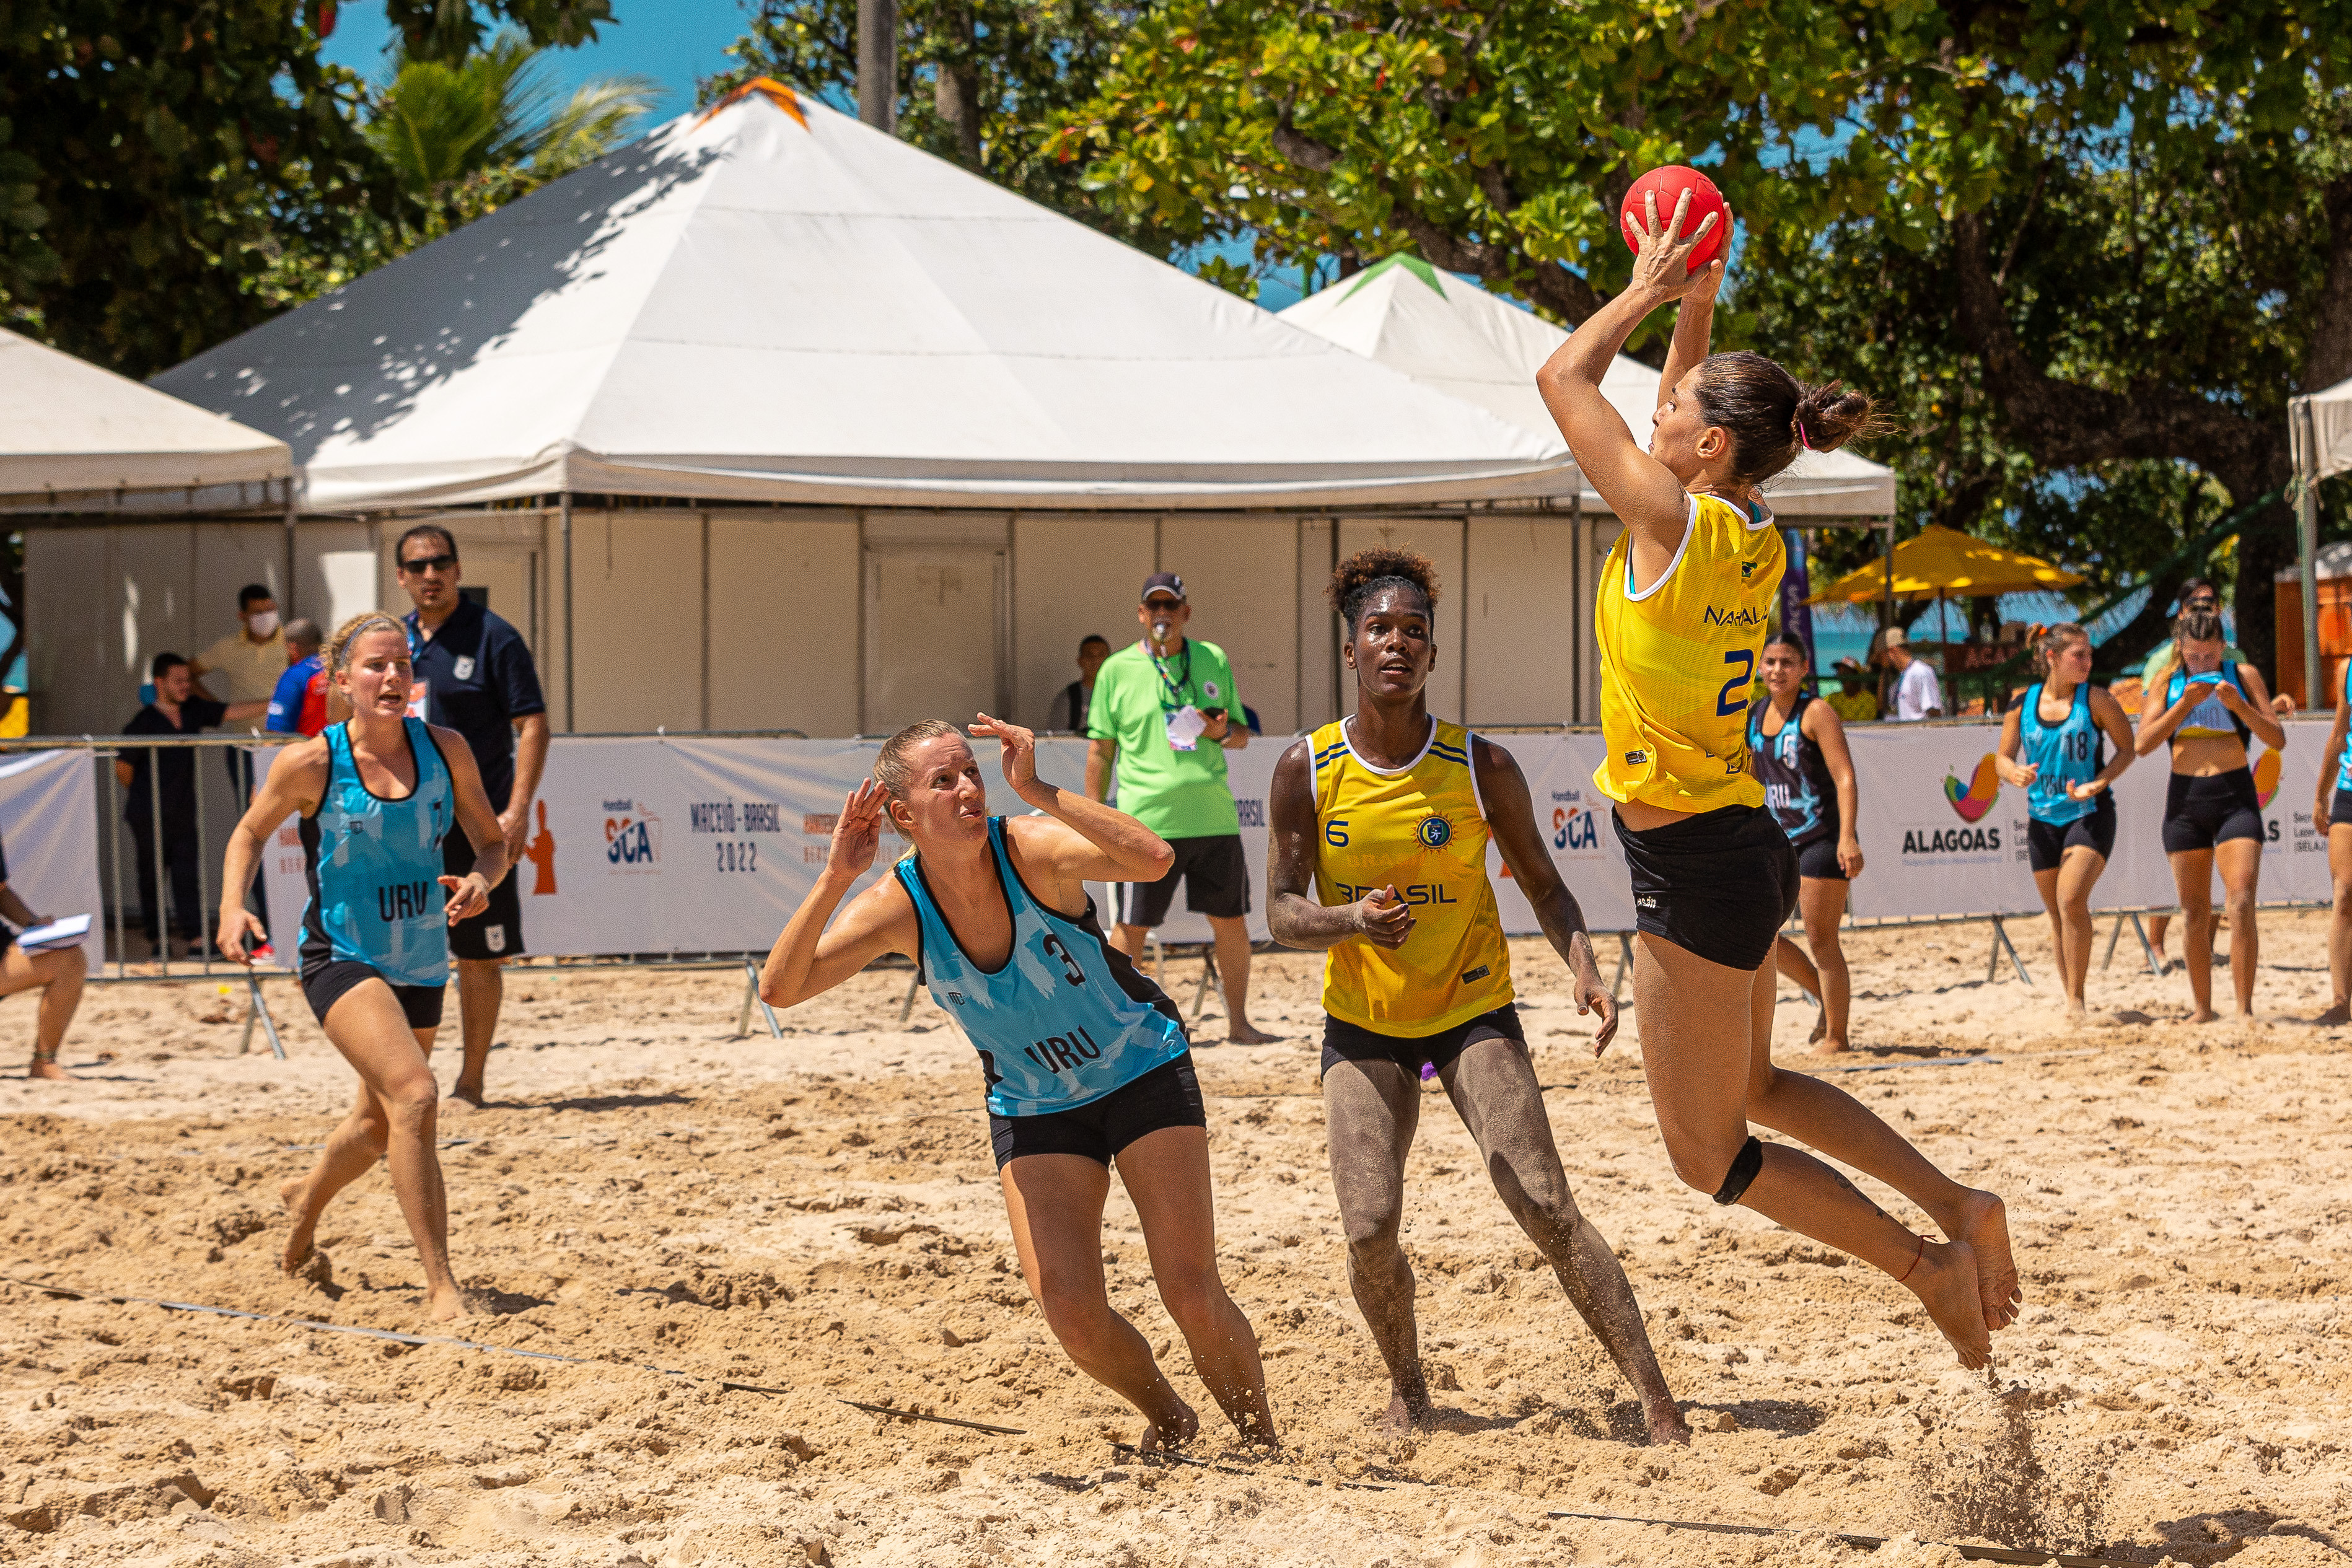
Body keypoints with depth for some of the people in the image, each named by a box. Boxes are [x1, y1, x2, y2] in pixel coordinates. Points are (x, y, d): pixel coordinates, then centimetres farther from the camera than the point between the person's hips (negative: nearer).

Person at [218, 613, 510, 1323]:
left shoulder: (445, 749, -6)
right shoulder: (310, 764, -13)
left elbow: (493, 841, 5)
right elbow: (250, 833, 3)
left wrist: (481, 880, -18)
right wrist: (233, 907, -13)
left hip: (420, 963, 5)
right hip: (340, 958, -5)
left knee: (380, 1124, 21)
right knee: (414, 1095, -26)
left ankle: (309, 1196, 55)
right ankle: (441, 1285, -22)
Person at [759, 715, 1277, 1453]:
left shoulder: (1030, 849, -26)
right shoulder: (899, 906, -18)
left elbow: (1152, 858, -45)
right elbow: (781, 989, -27)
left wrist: (1037, 791, -46)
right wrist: (834, 879, -36)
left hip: (1145, 1072, -2)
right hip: (1034, 1109, 3)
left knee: (1193, 1295, -9)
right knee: (1071, 1310, -11)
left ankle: (1263, 1442, 17)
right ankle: (1167, 1418, 19)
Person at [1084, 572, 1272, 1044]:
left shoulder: (1214, 661, 11)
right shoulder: (1117, 670, 4)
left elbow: (1243, 735, 18)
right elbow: (1100, 748, 5)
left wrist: (1224, 732, -5)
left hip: (1215, 818, 3)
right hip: (1147, 822, -3)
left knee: (1232, 922, 8)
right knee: (1131, 929, -3)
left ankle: (1238, 1022, 21)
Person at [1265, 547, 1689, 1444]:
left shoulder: (1481, 769, -9)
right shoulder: (1308, 772, -8)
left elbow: (1542, 884, 3)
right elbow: (1282, 913, -7)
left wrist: (1581, 964, -17)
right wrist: (1351, 919, -29)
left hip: (1473, 1013, -1)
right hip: (1363, 1026, 1)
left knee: (1548, 1208, -15)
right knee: (1369, 1229, -13)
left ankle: (1658, 1405, -12)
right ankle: (1407, 1387, 16)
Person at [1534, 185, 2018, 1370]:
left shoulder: (1673, 520, -17)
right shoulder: (1752, 541, 5)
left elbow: (1562, 378, -6)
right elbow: (1677, 410, 26)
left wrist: (1649, 288, 4)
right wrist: (1693, 309, 18)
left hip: (1694, 868, -9)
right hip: (1741, 844, 9)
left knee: (1711, 1150, 2)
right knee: (1750, 1088, 26)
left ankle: (1929, 1265, 3)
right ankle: (1957, 1207, 19)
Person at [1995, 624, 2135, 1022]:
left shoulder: (2095, 700, -6)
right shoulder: (2023, 704, 1)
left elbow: (2129, 748, 0)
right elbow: (2002, 758, 7)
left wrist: (2097, 784, -15)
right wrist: (2016, 774, -16)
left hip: (2090, 814, -4)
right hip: (2043, 817, 4)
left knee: (2072, 900, -22)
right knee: (2057, 914, 9)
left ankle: (2077, 999, -14)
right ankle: (2072, 1000, 22)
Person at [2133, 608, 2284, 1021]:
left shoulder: (2243, 676, 4)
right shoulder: (2167, 683, 7)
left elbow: (2278, 740, 1)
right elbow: (2142, 743, -3)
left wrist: (2239, 705, -15)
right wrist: (2185, 704, -14)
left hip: (2236, 797, -2)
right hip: (2185, 799, 2)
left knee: (2242, 903, -15)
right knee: (2195, 914, 5)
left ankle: (2245, 1009, -14)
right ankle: (2203, 1010, 15)